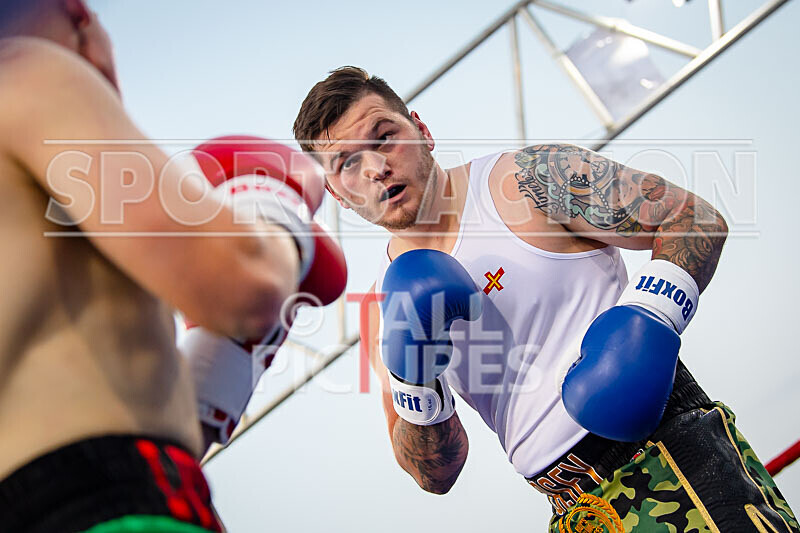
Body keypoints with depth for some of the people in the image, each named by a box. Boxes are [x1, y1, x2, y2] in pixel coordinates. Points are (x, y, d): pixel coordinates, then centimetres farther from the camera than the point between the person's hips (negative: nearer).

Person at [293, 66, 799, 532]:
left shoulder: (528, 179, -4)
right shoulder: (384, 309, 9)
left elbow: (696, 219, -4)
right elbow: (436, 475, 12)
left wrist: (647, 318, -21)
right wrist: (413, 390, -7)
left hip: (670, 456, -4)